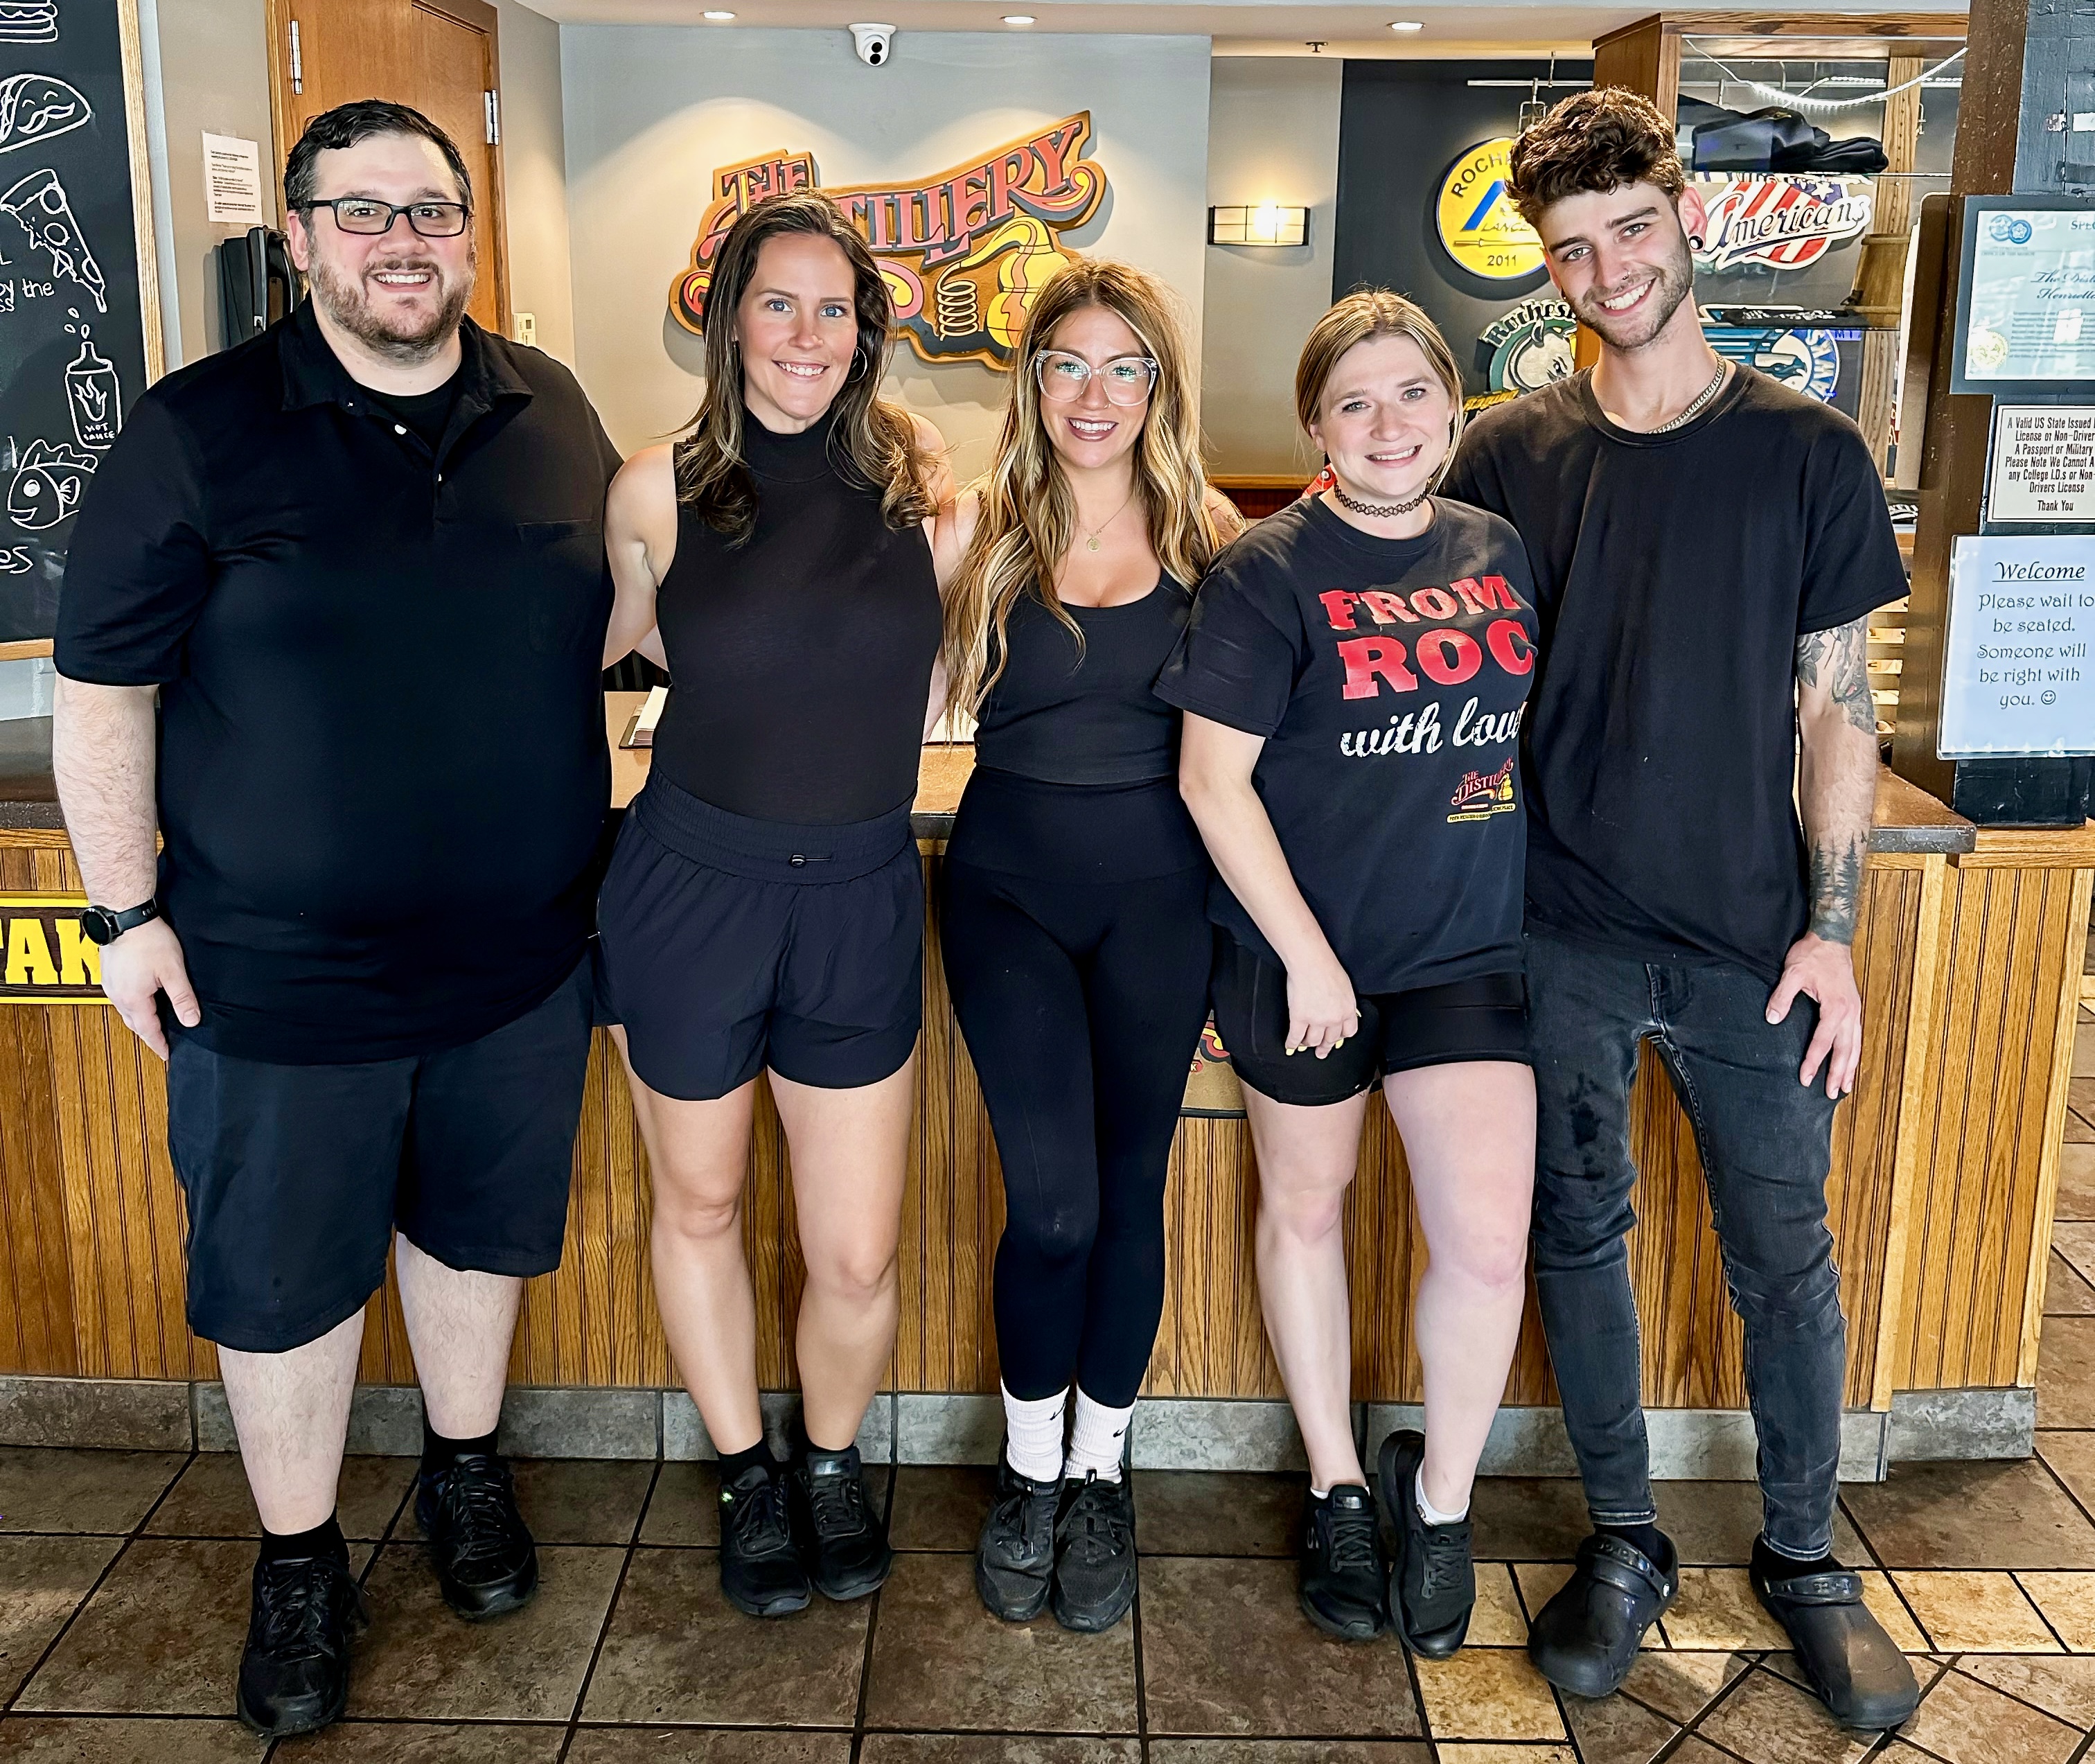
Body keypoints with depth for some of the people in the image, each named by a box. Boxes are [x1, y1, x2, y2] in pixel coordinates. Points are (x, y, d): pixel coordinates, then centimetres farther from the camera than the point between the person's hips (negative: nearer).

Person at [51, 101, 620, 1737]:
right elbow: (102, 690, -5)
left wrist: (592, 837, 10)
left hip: (517, 955, 3)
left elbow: (608, 619, 15)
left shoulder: (552, 414, 2)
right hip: (277, 971, -3)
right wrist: (128, 910, -7)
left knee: (477, 1226, 20)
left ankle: (466, 1468, 44)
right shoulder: (200, 431, -9)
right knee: (284, 1277, 11)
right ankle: (299, 1561, 32)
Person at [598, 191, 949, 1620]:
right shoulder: (661, 491, -5)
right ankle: (747, 1472, 40)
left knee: (860, 1255, 4)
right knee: (700, 1204, 16)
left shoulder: (916, 477, -1)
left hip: (860, 897, 1)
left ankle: (834, 1460, 36)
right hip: (689, 889, 0)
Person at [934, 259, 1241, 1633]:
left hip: (1158, 890, 1)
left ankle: (1103, 1472, 28)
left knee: (1130, 1187, 8)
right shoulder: (980, 529, 1)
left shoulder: (1208, 537, 3)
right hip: (1010, 885, -1)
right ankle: (1031, 1471, 19)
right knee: (1054, 1198, -6)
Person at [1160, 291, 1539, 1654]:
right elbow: (1214, 780, -12)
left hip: (1471, 951, 3)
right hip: (1302, 954, -3)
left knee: (1490, 1242, -3)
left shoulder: (1502, 552, 5)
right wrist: (1305, 954, -14)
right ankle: (1338, 1489, 34)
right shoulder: (1270, 571, -10)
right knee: (1306, 1207, 13)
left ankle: (1442, 1490, 24)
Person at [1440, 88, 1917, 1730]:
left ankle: (1806, 1557, 29)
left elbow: (1837, 708, 2)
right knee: (1580, 1237, 10)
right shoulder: (1511, 455, 2)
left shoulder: (1808, 451, 1)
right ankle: (1626, 1544, 28)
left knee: (1787, 1256, 8)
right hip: (1562, 934, 1)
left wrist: (1830, 927, -5)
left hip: (1749, 939, 0)